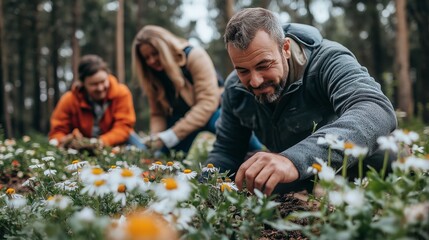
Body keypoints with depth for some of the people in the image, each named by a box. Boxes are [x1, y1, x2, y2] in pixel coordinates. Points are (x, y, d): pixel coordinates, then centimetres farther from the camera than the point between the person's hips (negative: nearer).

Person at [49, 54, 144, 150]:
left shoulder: (121, 93, -17)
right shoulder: (69, 100, -15)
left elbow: (123, 128, -20)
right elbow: (57, 133, -11)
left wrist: (102, 142, -39)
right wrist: (66, 141, -35)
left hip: (114, 143, 0)